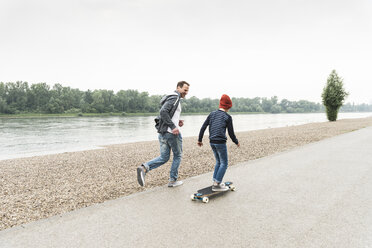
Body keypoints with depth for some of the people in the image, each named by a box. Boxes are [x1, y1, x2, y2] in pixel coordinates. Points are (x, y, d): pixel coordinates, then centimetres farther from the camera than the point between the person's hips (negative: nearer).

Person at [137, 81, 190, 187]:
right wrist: (173, 126, -25)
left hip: (162, 132, 9)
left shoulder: (170, 98, 21)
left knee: (164, 157, 12)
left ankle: (144, 168, -9)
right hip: (172, 133, -9)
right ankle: (173, 180, 18)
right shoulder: (175, 97, -10)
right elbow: (163, 112, -24)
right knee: (177, 155, 10)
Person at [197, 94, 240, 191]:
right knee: (224, 163, 2)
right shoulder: (227, 117, -3)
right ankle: (216, 184, -2)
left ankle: (215, 182, 22)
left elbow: (203, 127, 9)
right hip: (220, 142, -6)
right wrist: (236, 142, 16)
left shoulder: (212, 114, 11)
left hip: (212, 142, 7)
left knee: (218, 162, 20)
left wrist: (200, 140, 17)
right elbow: (231, 133, 0)